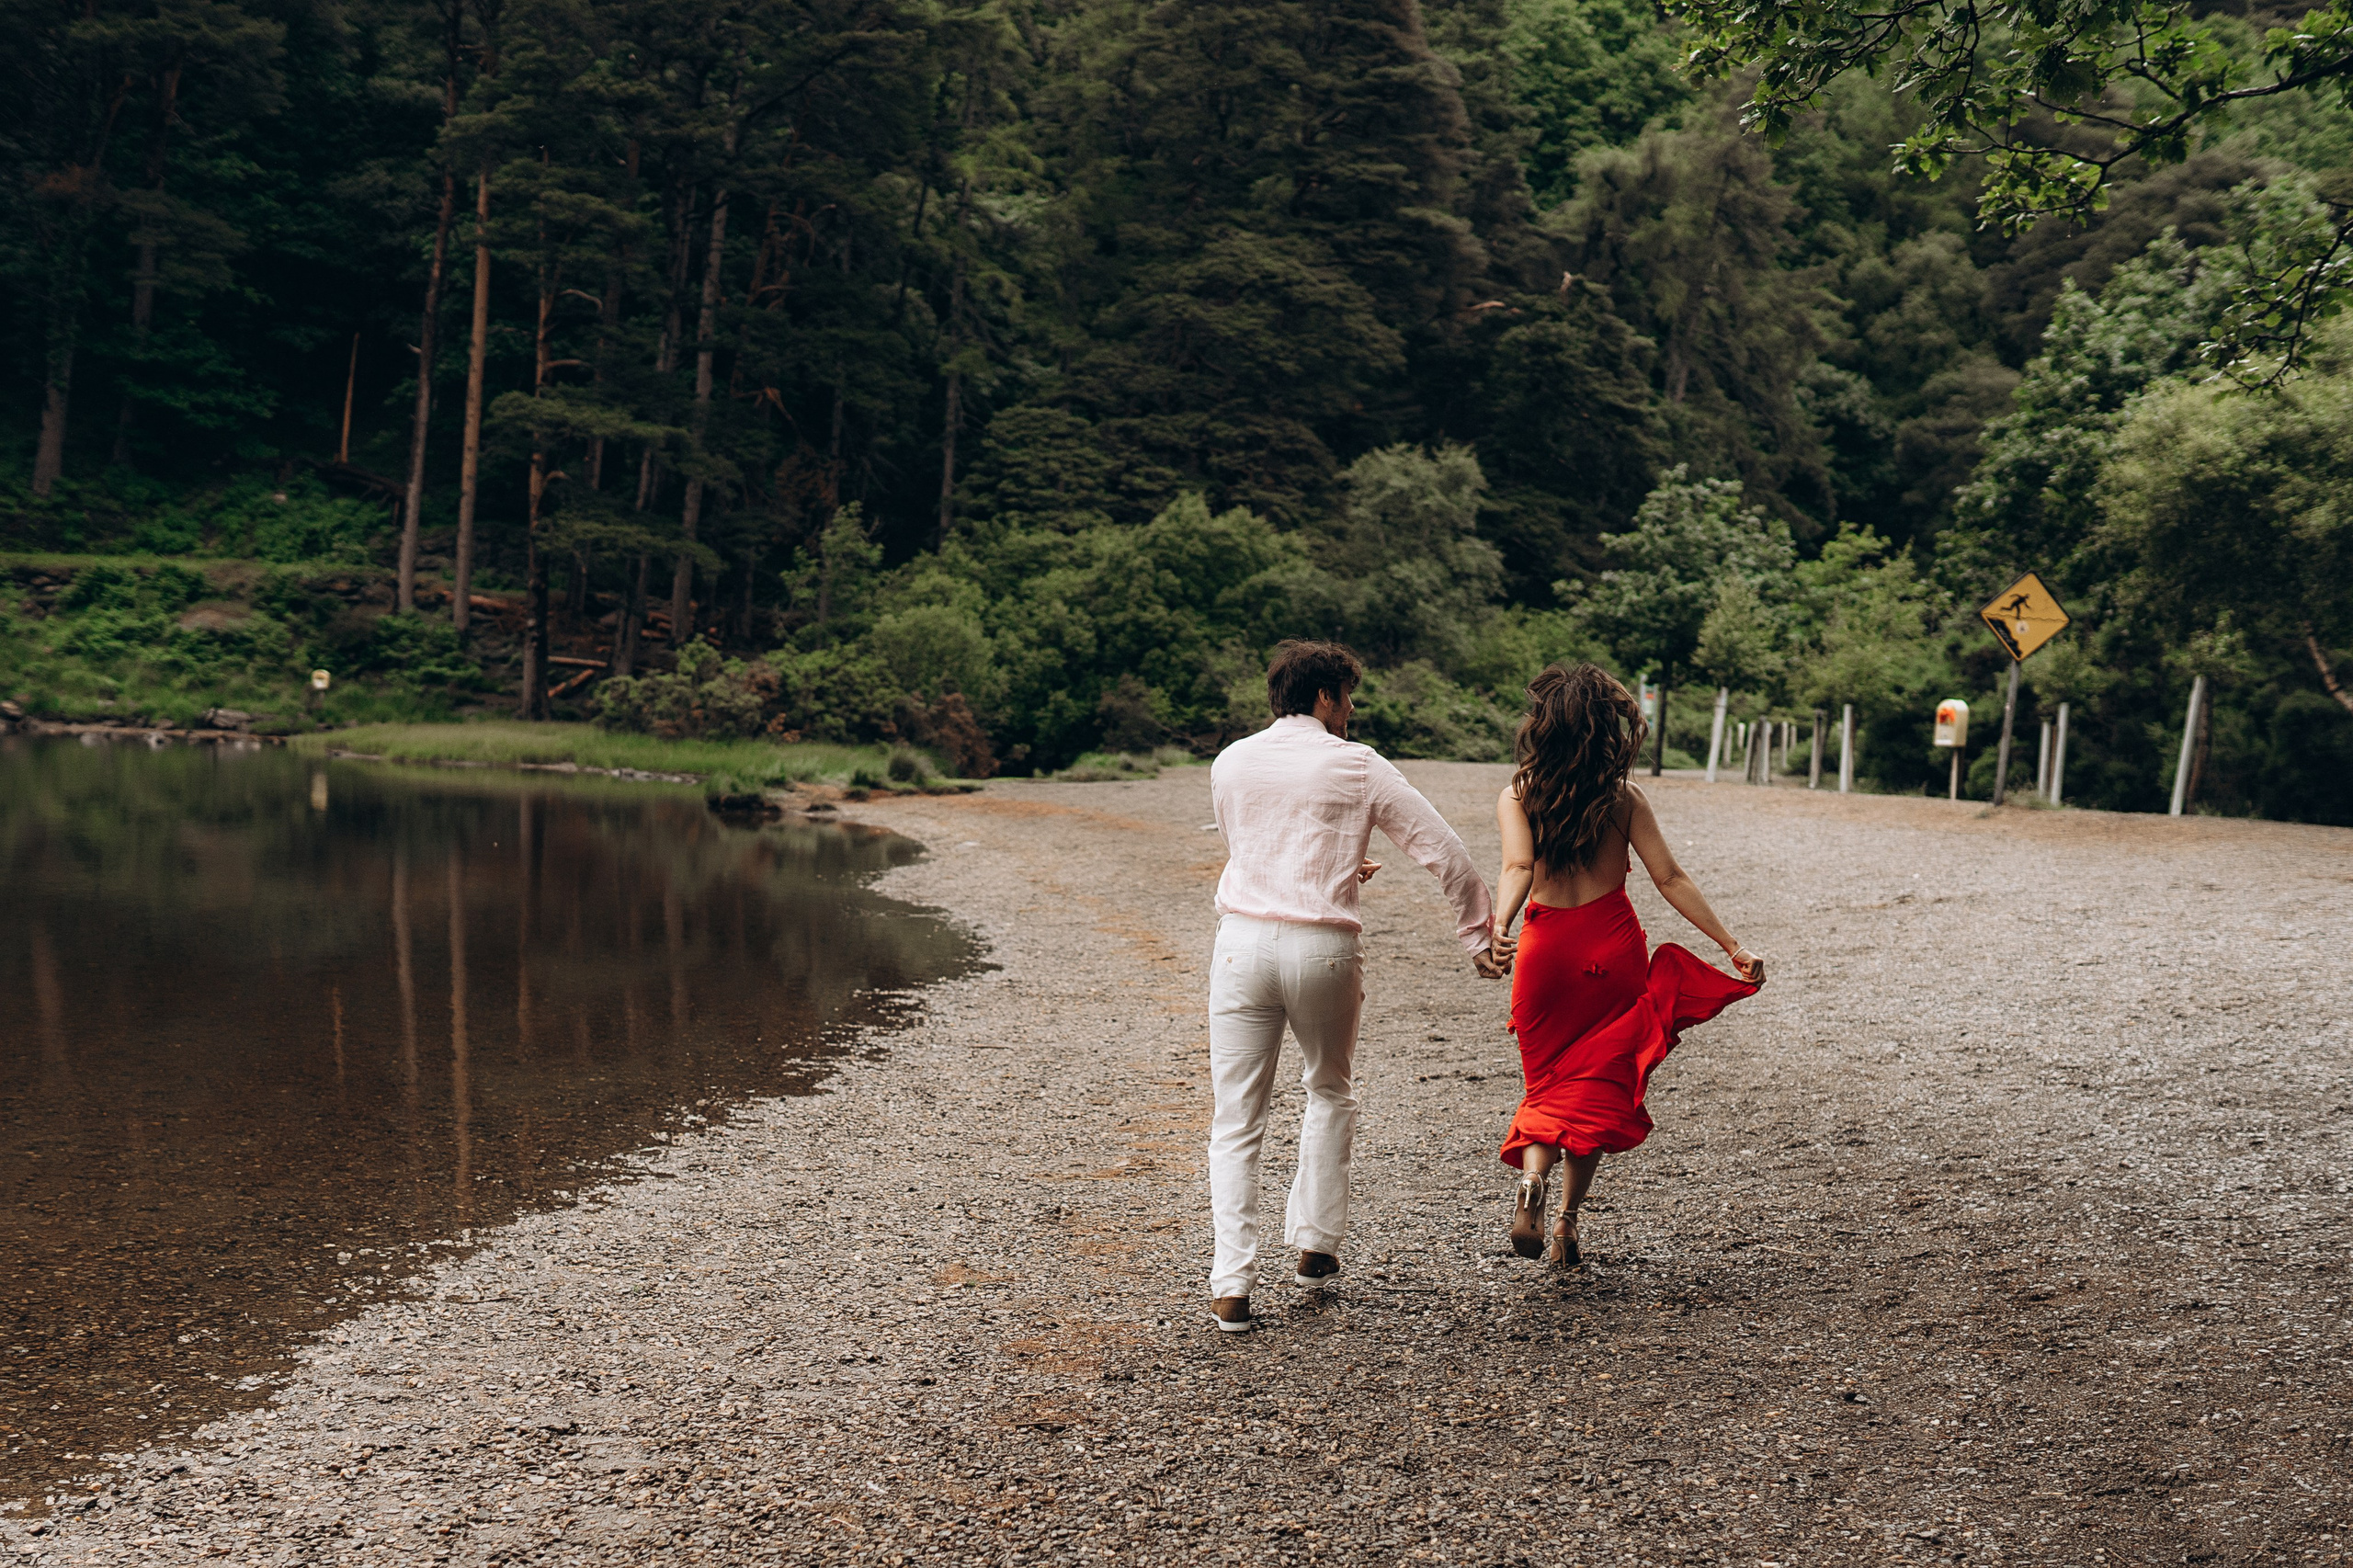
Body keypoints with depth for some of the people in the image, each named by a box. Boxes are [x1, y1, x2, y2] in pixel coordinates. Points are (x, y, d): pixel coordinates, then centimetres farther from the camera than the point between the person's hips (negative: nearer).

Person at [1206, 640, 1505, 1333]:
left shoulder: (1231, 763, 10)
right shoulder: (1358, 766, 1)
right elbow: (1443, 850, 1)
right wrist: (1480, 936, 10)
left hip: (1243, 941, 1)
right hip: (1323, 947, -1)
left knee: (1236, 1121, 5)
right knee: (1329, 1093, 24)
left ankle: (1233, 1286, -2)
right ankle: (1315, 1245, 25)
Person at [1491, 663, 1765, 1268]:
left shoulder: (1516, 796, -2)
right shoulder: (1623, 798, -2)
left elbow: (1519, 867, -20)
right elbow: (1670, 879, -6)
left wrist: (1500, 927, -35)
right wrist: (1733, 946, -3)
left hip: (1544, 946, 1)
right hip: (1613, 945, 0)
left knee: (1550, 1083, 15)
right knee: (1599, 1087, 12)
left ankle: (1531, 1181, -12)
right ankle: (1567, 1220, 6)